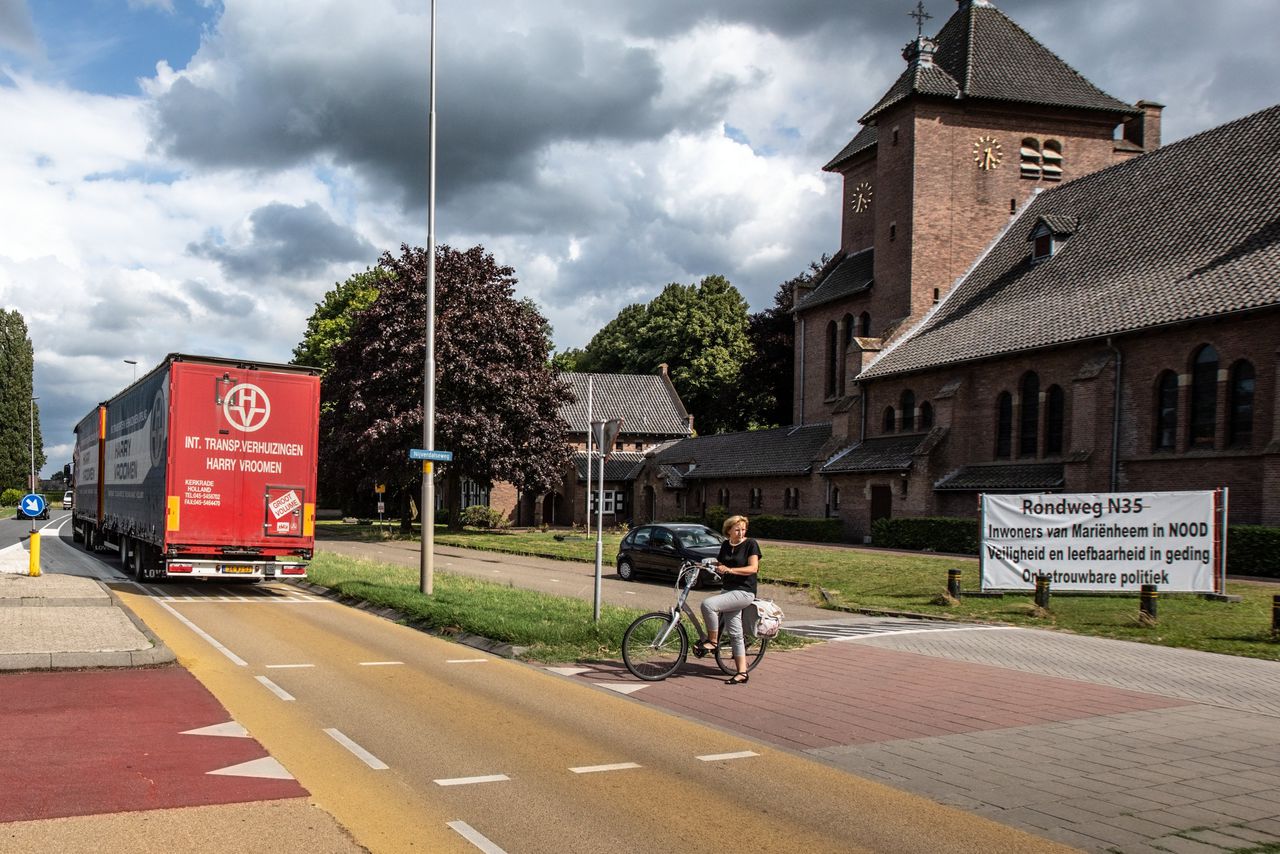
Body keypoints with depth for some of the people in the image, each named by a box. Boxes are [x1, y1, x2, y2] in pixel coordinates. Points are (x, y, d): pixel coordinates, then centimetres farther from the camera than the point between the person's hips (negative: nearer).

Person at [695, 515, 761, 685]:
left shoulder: (750, 544, -6)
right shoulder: (725, 545, 13)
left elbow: (753, 568, -15)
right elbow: (721, 565, 25)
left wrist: (729, 570, -22)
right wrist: (712, 564, 4)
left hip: (744, 592, -7)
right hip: (729, 591, 7)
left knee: (708, 604, -26)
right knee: (734, 634, 4)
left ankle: (712, 641, -9)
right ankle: (742, 673, 7)